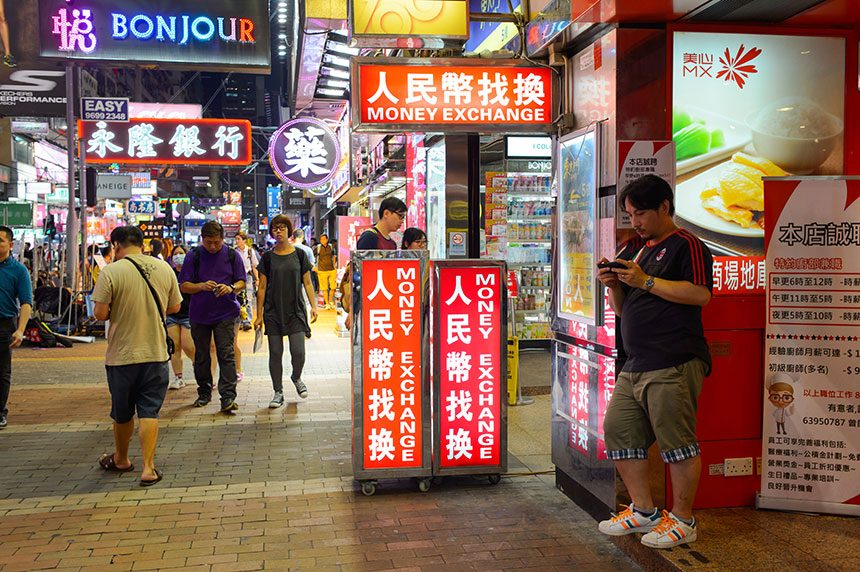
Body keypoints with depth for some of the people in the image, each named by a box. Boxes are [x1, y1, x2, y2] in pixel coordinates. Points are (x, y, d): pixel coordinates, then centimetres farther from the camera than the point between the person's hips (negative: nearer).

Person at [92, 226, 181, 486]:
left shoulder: (111, 271, -12)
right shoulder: (164, 268, -1)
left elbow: (101, 313, -14)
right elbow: (174, 307, 7)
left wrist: (118, 311, 7)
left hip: (122, 354, -2)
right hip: (156, 353, 2)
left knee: (122, 412, 17)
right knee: (149, 411, 6)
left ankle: (121, 459, 36)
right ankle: (148, 468, 1)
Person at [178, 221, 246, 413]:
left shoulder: (232, 255, 2)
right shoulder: (194, 256, 0)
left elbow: (242, 282, 6)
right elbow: (183, 286, -1)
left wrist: (231, 288, -17)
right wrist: (201, 286, -19)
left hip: (225, 313, -1)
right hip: (199, 313, 1)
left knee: (226, 354, -9)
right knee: (201, 356, 11)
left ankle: (228, 397, -10)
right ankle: (204, 392, 27)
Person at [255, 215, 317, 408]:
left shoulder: (299, 254, 4)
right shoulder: (267, 257, 4)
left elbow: (307, 283, 6)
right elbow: (262, 288, 5)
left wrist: (313, 306, -5)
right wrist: (259, 315, 2)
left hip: (295, 310, -1)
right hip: (273, 312, 1)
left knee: (298, 351, -7)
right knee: (275, 353, 3)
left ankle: (296, 378, 25)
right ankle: (278, 393, 16)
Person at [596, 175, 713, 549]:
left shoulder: (685, 245, -3)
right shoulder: (635, 248, 21)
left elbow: (701, 294, -17)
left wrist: (645, 281, -16)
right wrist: (613, 285, 3)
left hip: (673, 364, -9)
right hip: (635, 364, 9)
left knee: (676, 441, -4)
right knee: (619, 432, 9)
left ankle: (683, 521, 11)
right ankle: (643, 511, 22)